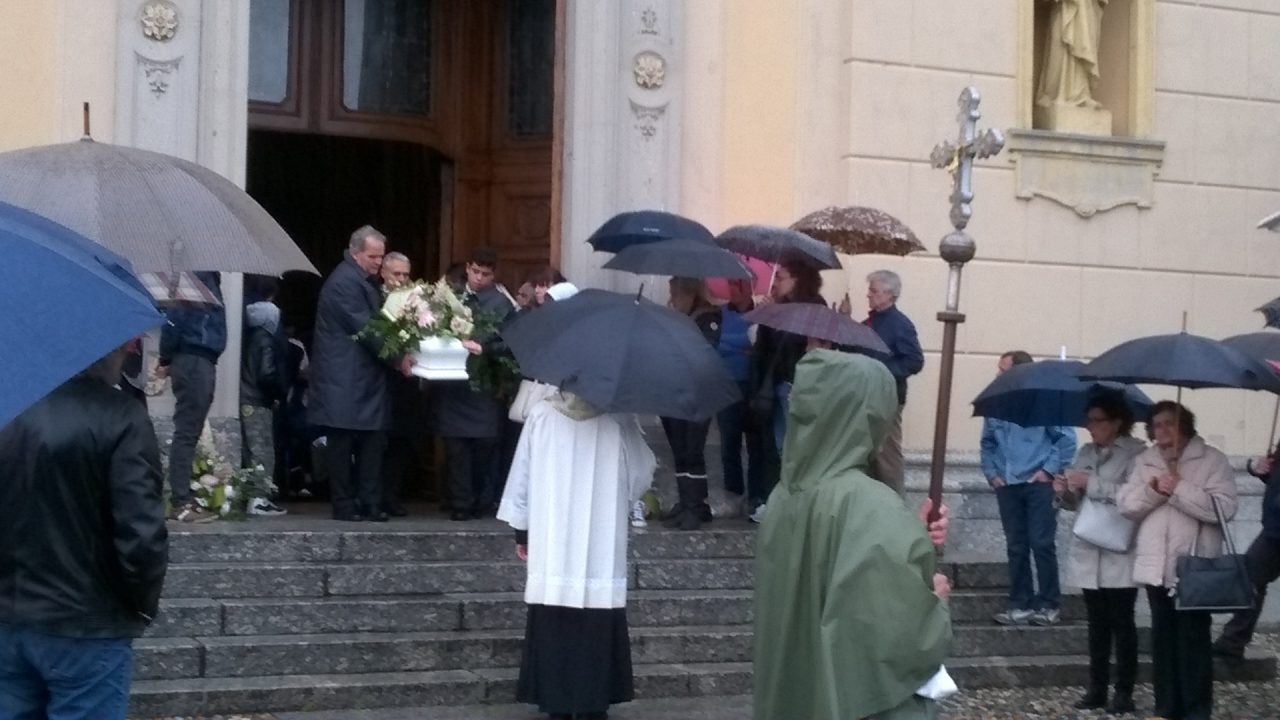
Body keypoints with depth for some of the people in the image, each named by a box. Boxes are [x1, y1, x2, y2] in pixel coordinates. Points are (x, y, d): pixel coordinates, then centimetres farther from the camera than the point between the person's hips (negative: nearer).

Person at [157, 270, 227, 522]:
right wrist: (166, 360, -11)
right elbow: (174, 317, -16)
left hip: (202, 360, 9)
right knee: (186, 432, -8)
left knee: (190, 431, 10)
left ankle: (184, 497, 14)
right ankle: (181, 501, -8)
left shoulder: (209, 277, 17)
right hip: (193, 360, -9)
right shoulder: (196, 275, -11)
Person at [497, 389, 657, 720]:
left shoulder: (541, 415, -3)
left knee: (553, 627, 6)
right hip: (602, 551, -1)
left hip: (551, 548, 1)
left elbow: (522, 475, 1)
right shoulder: (618, 419, -5)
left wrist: (522, 531, 10)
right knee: (597, 628, 4)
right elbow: (642, 473, 2)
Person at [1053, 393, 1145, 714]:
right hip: (1089, 552, 6)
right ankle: (1097, 689, 13)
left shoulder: (1137, 452, -7)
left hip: (1120, 554, -6)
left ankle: (1124, 692, 3)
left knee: (1121, 622, -1)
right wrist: (1064, 491, -6)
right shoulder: (1085, 453, 13)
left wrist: (1090, 483, -21)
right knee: (1097, 622, 9)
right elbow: (1075, 503, 16)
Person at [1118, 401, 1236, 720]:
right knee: (1163, 637, 10)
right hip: (1156, 566, 5)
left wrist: (1178, 489, -19)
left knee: (1193, 639, -5)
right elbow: (1125, 505, 6)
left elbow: (1224, 507, -15)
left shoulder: (1212, 460, -3)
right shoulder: (1144, 461, 12)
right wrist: (1152, 490, -12)